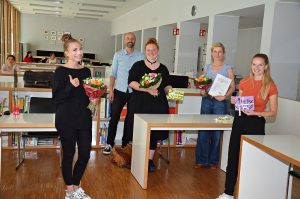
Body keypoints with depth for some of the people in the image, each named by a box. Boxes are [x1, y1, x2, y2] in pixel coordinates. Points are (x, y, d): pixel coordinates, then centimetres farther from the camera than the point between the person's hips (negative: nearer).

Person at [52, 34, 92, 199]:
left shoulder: (86, 71, 8)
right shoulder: (61, 71, -7)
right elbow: (56, 98, -12)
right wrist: (71, 86, -24)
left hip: (84, 118, 5)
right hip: (66, 119, -5)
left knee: (85, 154, 7)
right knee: (68, 154, 6)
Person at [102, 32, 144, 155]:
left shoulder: (140, 56, 2)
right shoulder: (118, 55, 4)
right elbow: (113, 74, 4)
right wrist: (111, 90, -3)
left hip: (134, 92, 0)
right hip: (119, 91, 0)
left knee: (130, 119, 10)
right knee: (114, 118, 0)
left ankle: (125, 144, 24)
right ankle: (110, 143, 12)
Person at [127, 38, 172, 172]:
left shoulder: (163, 69, 14)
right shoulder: (138, 66, 4)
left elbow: (167, 86, 21)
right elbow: (131, 82, -7)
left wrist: (168, 89, -3)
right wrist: (147, 89, -17)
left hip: (158, 104, 3)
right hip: (140, 104, -3)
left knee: (155, 131, 5)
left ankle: (150, 159, 18)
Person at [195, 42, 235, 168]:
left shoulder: (228, 68, 3)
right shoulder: (207, 68, 12)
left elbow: (232, 87, 0)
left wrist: (224, 96, -18)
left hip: (220, 102, -2)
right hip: (206, 100, 3)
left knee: (216, 132, 2)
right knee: (203, 131, 2)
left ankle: (213, 160, 16)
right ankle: (201, 159, 13)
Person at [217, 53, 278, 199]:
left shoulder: (270, 86, -6)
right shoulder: (244, 82, 6)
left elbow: (273, 112, -4)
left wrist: (255, 113, -18)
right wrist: (235, 102, -4)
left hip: (256, 123, -4)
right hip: (239, 120, 4)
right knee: (233, 156, 6)